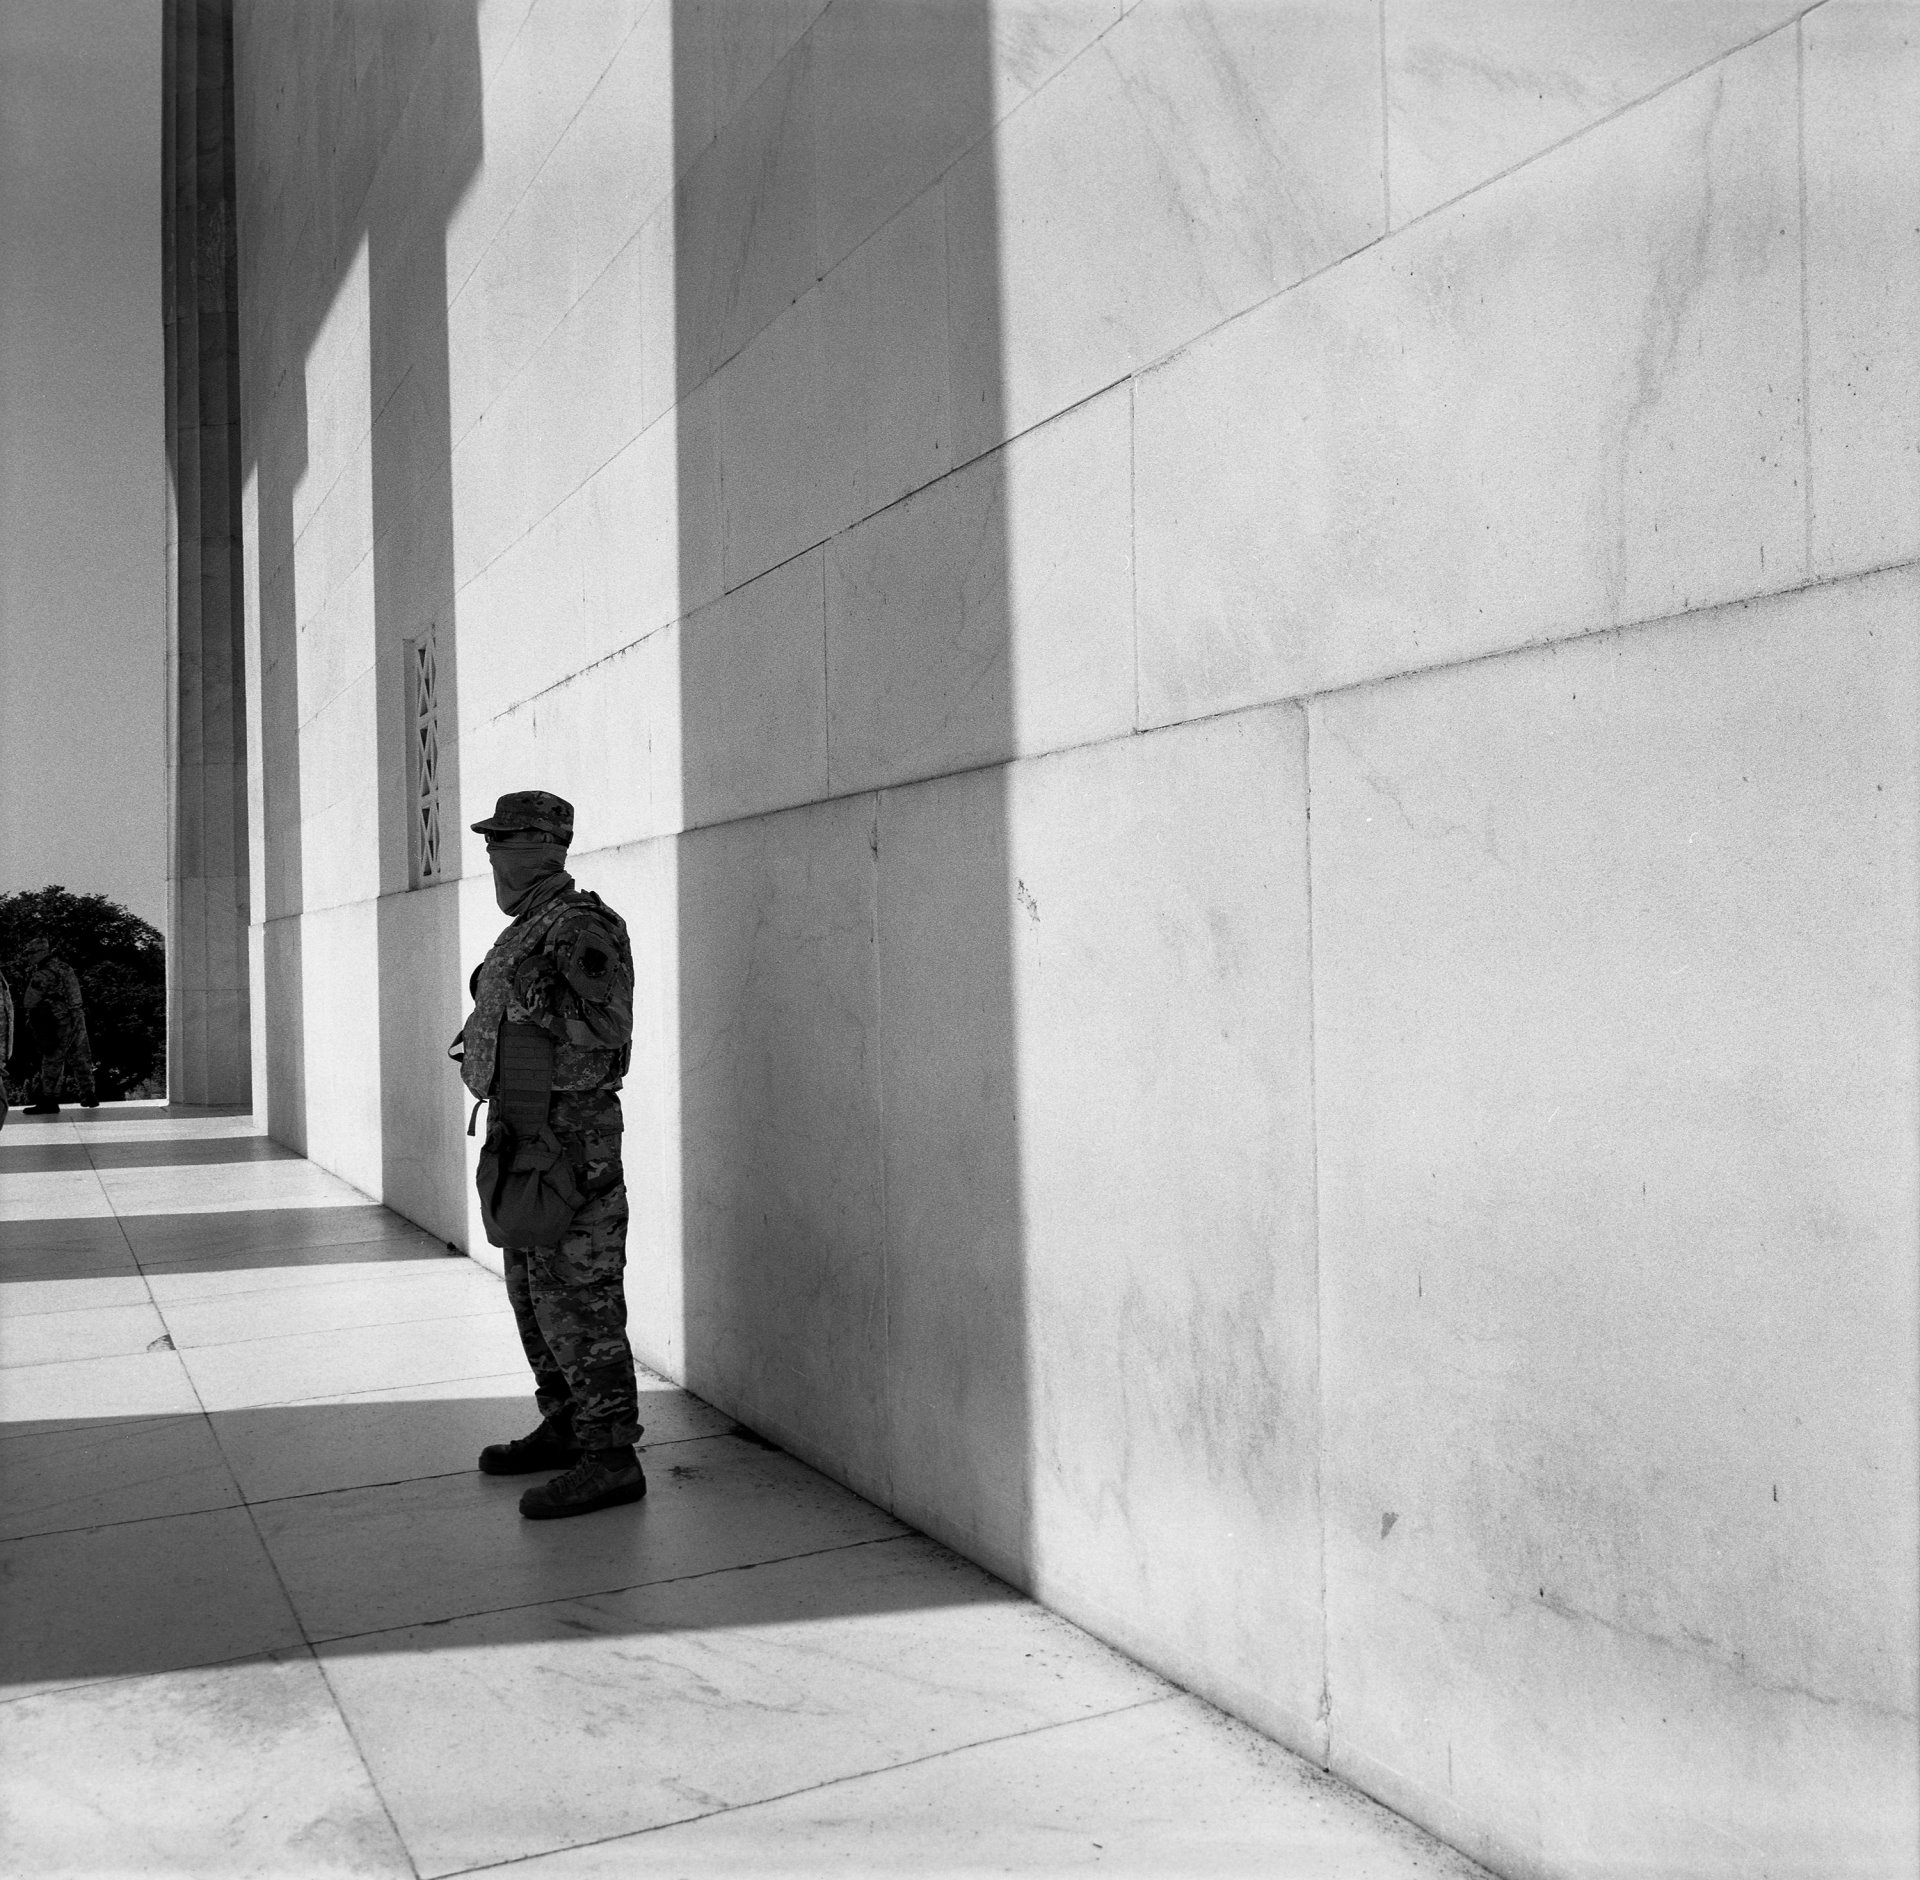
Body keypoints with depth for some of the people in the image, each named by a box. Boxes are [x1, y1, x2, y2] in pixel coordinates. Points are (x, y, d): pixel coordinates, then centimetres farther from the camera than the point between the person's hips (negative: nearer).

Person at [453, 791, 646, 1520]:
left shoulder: (579, 927, -15)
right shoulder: (525, 932, 16)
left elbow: (606, 1033, -17)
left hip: (564, 1139, -10)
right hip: (520, 1135, 10)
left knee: (577, 1296, -8)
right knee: (534, 1293, 16)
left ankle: (610, 1457, -2)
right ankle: (566, 1428, 28)